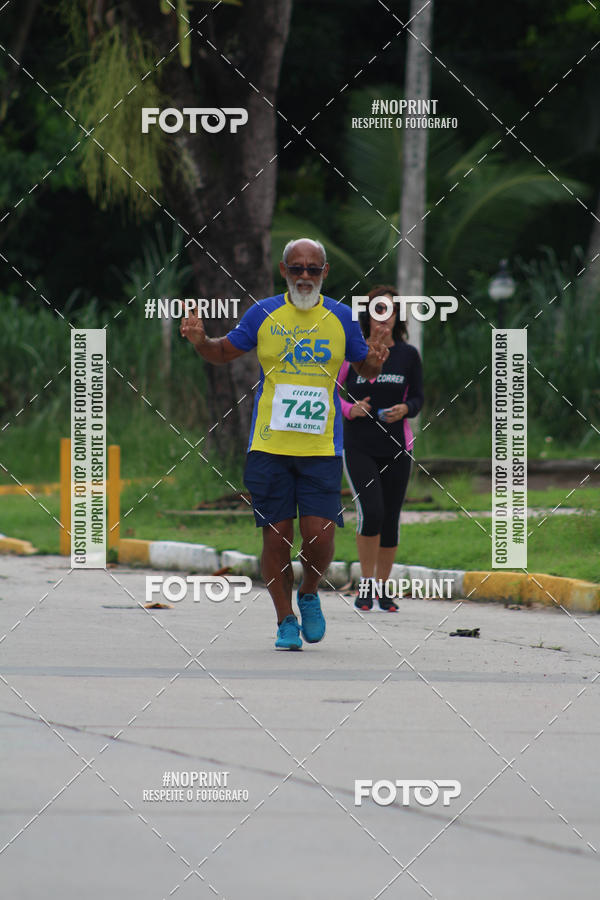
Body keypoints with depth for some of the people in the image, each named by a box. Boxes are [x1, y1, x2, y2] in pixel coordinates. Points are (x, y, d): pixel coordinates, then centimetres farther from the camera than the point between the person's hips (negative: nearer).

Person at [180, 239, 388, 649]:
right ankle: (286, 620, 15)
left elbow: (364, 369, 16)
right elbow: (224, 353, 15)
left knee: (319, 534, -10)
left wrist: (375, 361, -7)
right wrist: (201, 341, -6)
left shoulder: (341, 318, 4)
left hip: (322, 447, 0)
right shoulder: (263, 314, 3)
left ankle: (310, 595, 19)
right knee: (277, 537, 0)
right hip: (270, 444, 0)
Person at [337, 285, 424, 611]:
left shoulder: (408, 355, 4)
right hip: (358, 447, -2)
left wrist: (406, 409, -13)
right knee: (371, 511, -19)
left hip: (396, 449, 2)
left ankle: (383, 589, 19)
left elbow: (418, 397, 10)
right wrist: (350, 410, -14)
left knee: (390, 520, 5)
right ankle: (366, 582, -3)